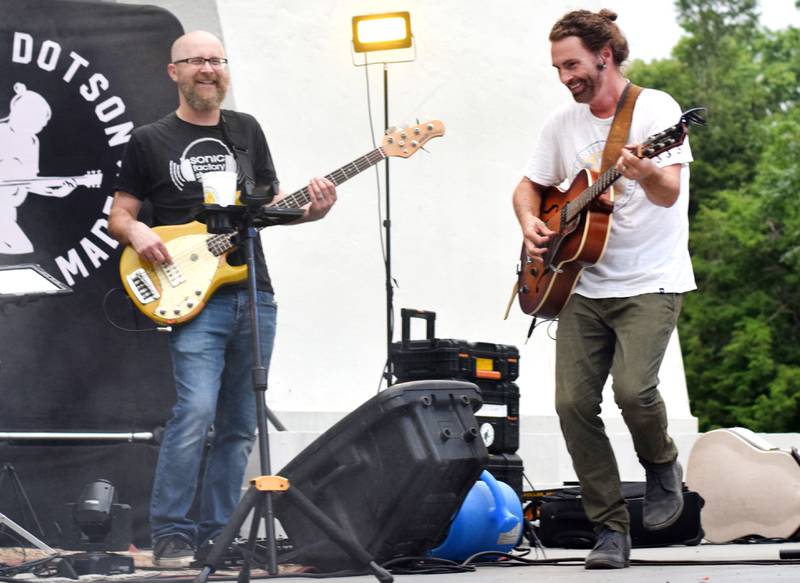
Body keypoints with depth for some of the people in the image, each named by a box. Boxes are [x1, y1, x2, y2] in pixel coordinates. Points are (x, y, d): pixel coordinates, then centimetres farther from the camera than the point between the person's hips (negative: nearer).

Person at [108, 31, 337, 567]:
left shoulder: (247, 130, 13)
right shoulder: (150, 141, 4)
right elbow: (119, 214, 8)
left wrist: (311, 211, -3)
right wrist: (136, 231, -15)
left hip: (255, 296, 5)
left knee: (239, 425, 7)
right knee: (196, 411, -19)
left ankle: (216, 535, 17)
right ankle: (171, 534, -7)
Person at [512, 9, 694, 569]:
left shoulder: (655, 109, -10)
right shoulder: (564, 122, 8)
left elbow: (670, 192, -22)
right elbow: (529, 186, 20)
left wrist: (645, 174, -45)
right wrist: (529, 221, -2)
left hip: (650, 282, -5)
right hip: (583, 285, 5)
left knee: (633, 388, -23)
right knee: (574, 402, -6)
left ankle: (663, 468, 11)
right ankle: (611, 531, 6)